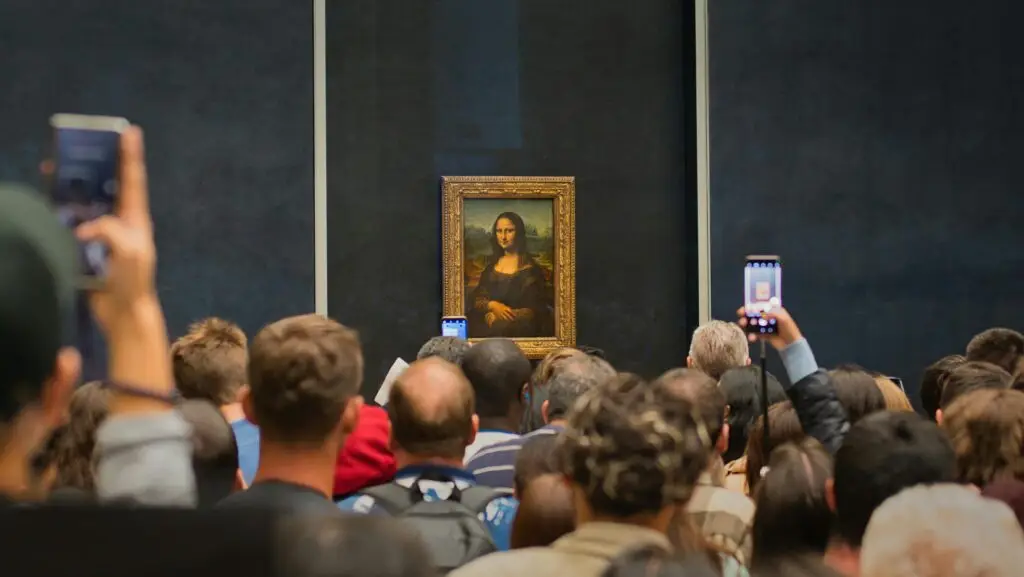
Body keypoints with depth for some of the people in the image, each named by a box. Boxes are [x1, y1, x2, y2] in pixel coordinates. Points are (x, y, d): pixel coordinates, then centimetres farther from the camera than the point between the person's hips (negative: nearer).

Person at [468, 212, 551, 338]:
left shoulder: (529, 268, -2)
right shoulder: (491, 263, 13)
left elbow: (533, 310, -7)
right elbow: (476, 298, 9)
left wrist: (497, 318, -14)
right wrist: (493, 306, -13)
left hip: (517, 330, -4)